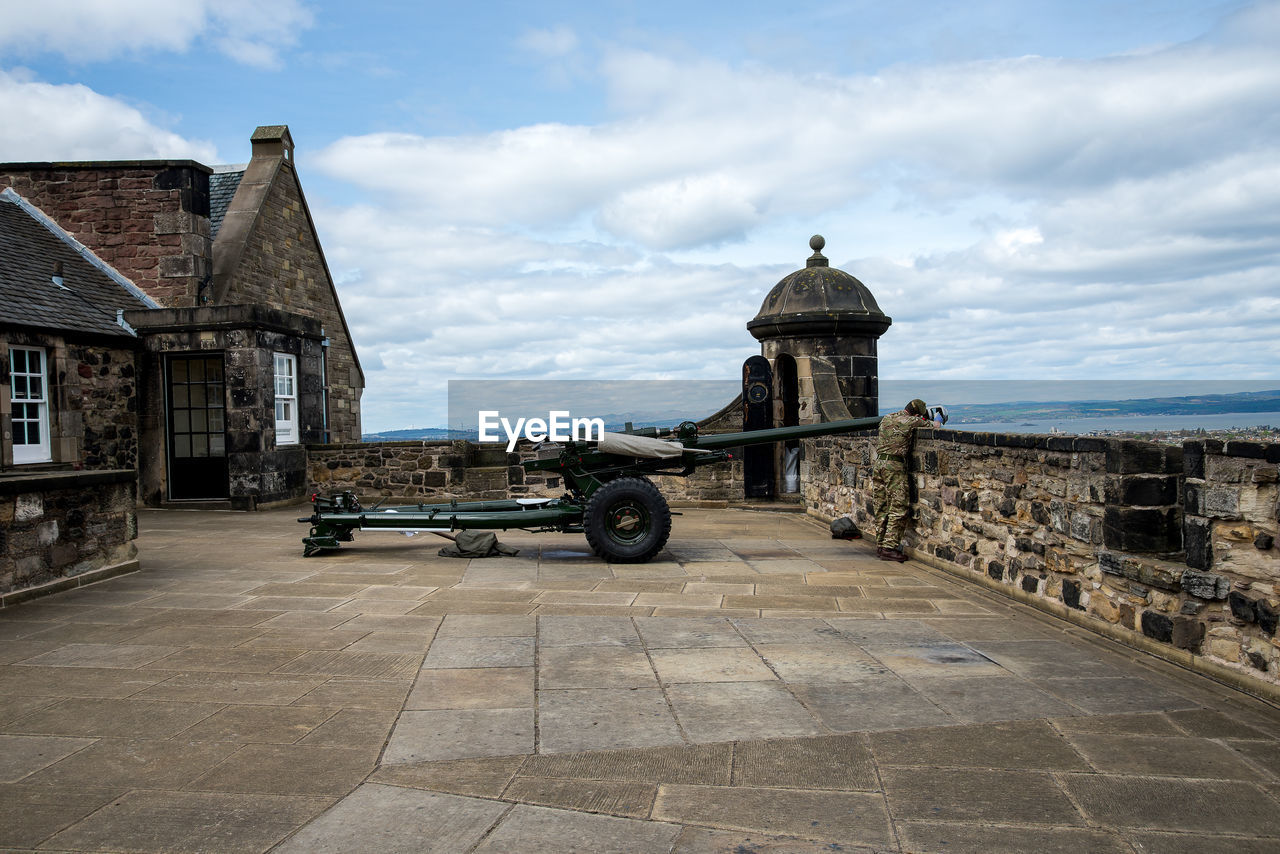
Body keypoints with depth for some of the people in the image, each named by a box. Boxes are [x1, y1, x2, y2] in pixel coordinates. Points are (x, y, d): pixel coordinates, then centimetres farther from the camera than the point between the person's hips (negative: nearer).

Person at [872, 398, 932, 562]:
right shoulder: (911, 421, -5)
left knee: (881, 508, 11)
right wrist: (933, 423, 31)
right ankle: (890, 547, -9)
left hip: (878, 464, 7)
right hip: (895, 466, -7)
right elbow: (932, 425, 7)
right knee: (899, 507, -4)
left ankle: (880, 545, 15)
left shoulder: (886, 419, 15)